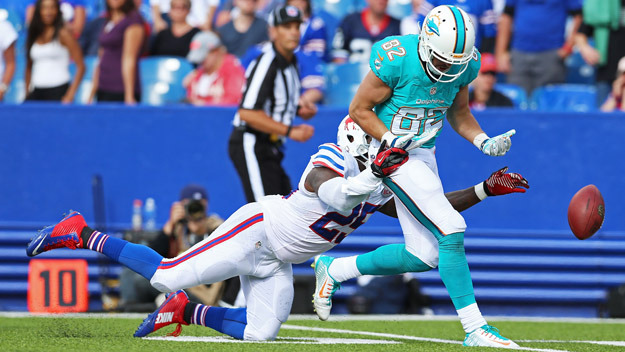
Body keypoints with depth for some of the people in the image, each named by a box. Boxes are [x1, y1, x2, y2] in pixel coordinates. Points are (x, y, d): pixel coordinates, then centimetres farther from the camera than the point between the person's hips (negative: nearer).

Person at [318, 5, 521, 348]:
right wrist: (390, 140, -26)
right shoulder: (394, 60, -25)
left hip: (424, 156, 8)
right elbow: (359, 109, -13)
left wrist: (483, 141, -5)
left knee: (424, 256, 8)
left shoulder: (465, 63, -6)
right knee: (452, 231, -18)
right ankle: (475, 329, -11)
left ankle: (333, 269, 25)